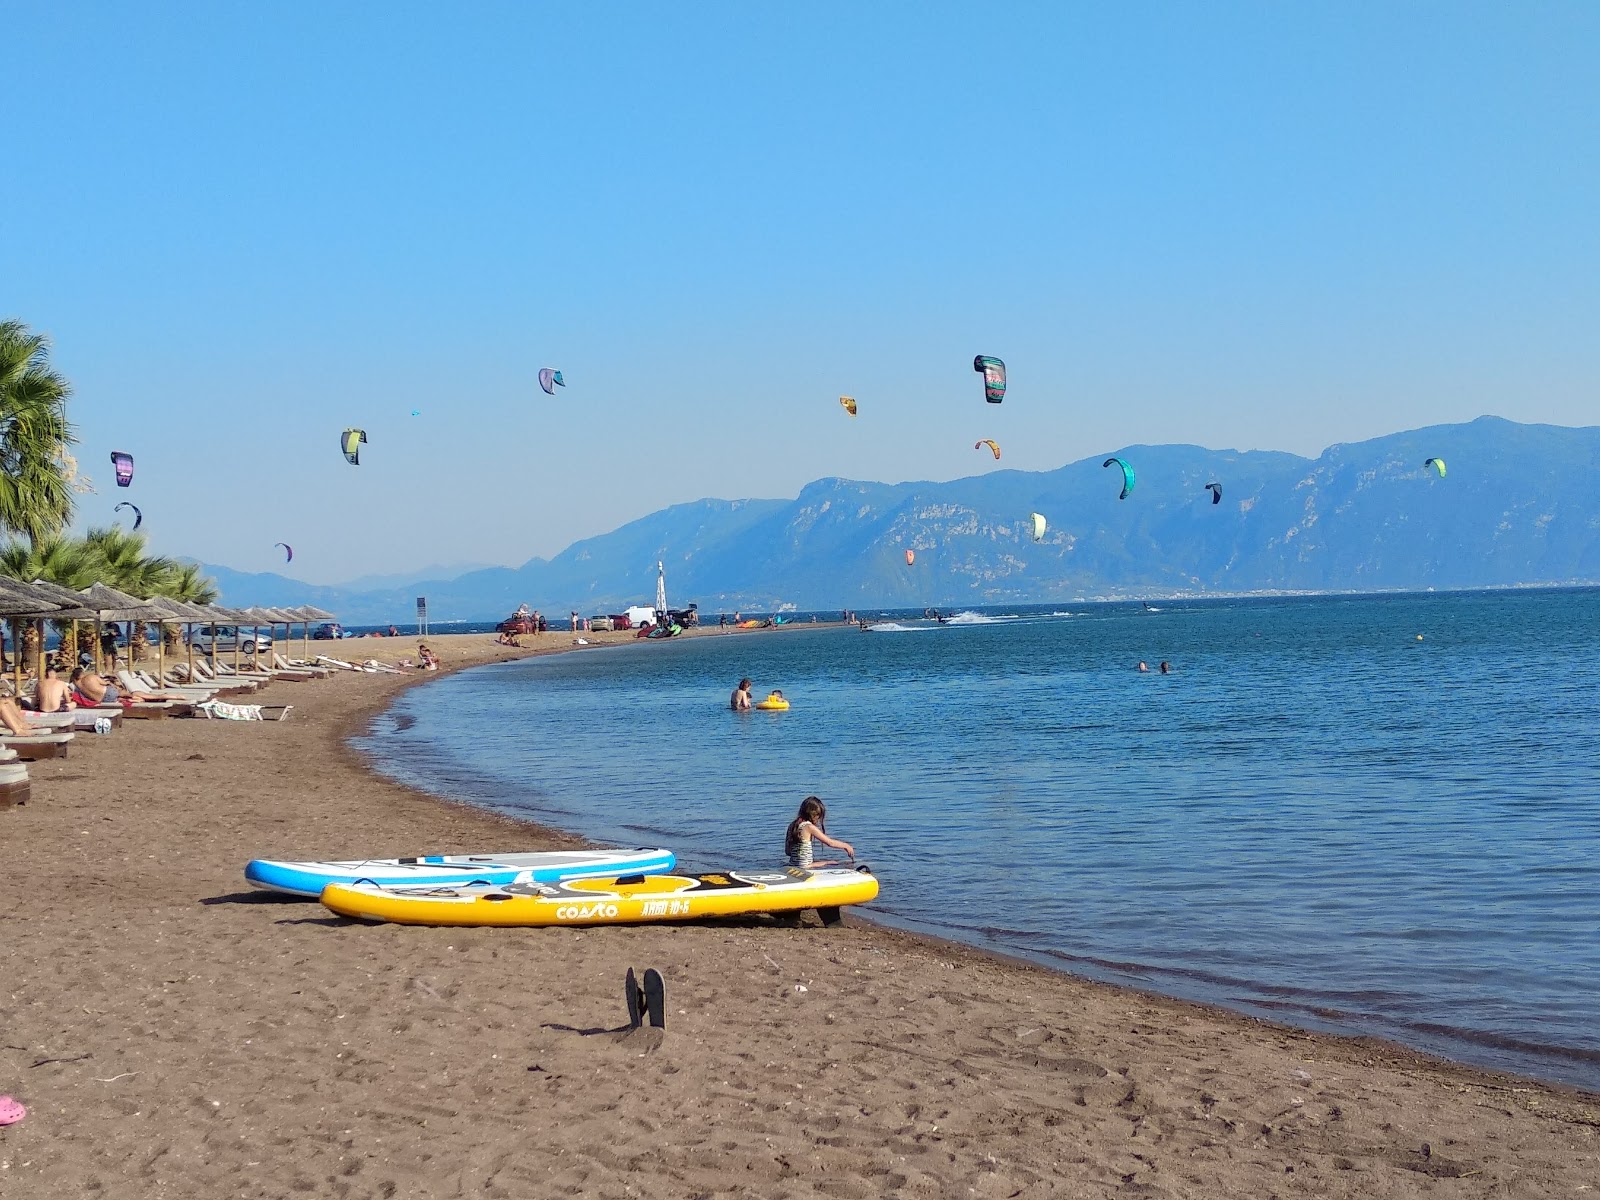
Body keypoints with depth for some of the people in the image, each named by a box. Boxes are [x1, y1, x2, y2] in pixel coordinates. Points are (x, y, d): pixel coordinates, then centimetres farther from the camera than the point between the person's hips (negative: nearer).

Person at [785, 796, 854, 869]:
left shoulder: (792, 825, 10)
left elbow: (787, 851, 15)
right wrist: (846, 846, 9)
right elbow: (830, 842, -5)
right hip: (803, 868, -8)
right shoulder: (808, 827, -12)